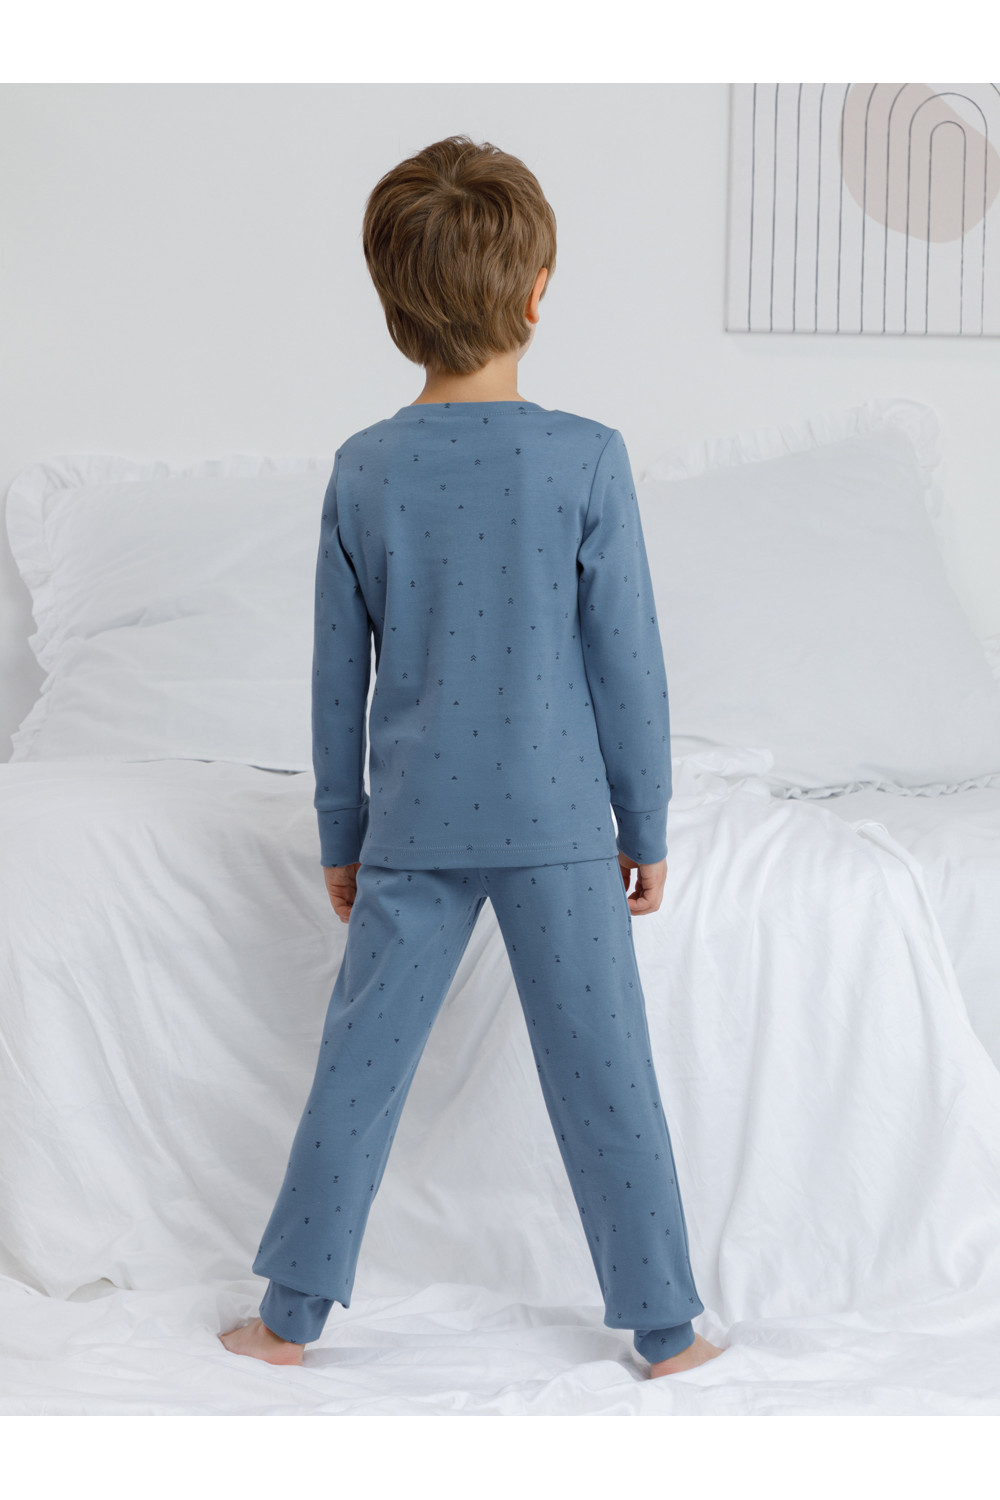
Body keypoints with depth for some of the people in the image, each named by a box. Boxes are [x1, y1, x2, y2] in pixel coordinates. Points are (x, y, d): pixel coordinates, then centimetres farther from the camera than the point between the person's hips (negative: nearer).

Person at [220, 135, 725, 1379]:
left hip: (412, 824, 2)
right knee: (604, 1078, 8)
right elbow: (628, 666, -7)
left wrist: (342, 835, 15)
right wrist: (647, 825, 5)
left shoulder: (363, 470, -3)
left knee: (360, 1065, 12)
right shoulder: (586, 459, -12)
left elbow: (339, 677, 4)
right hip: (557, 820, -2)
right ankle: (666, 1329, 19)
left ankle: (290, 1316, 22)